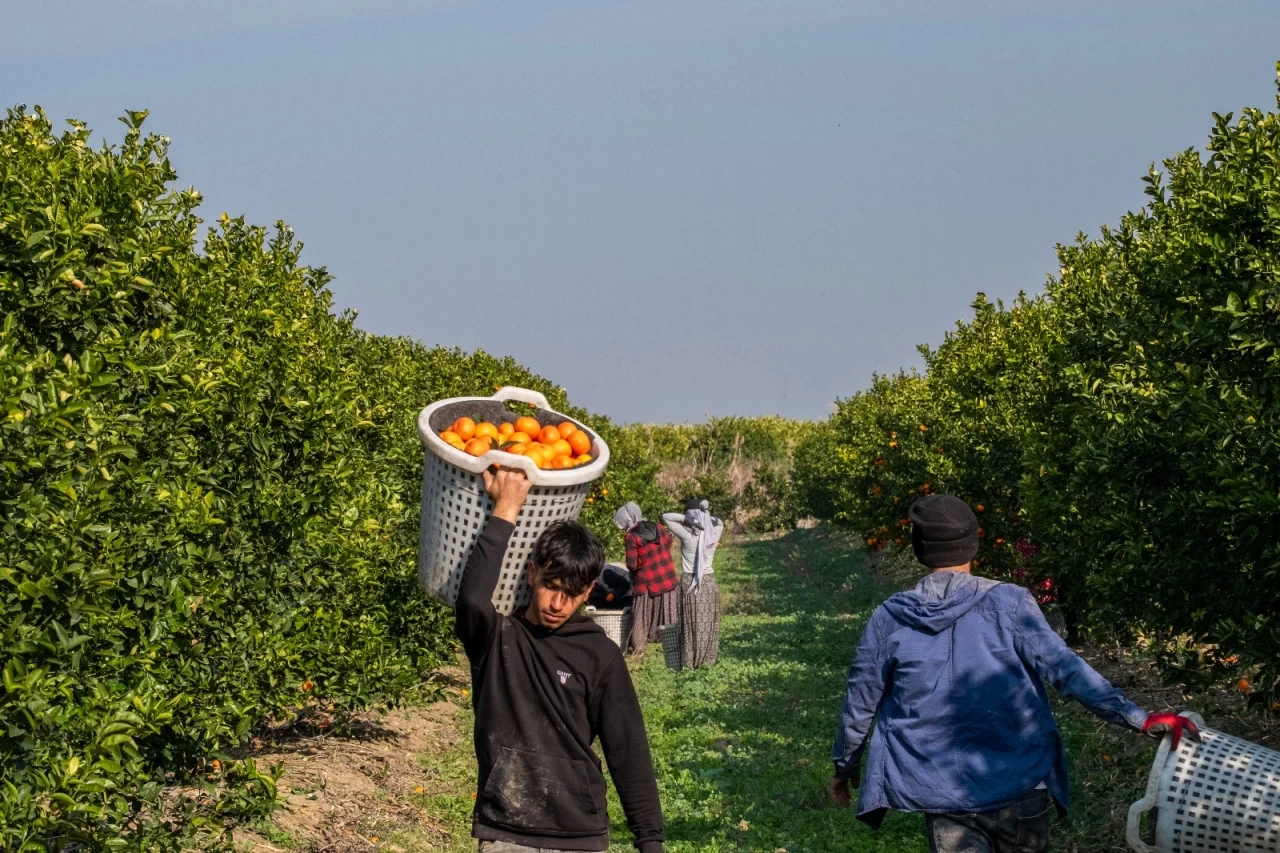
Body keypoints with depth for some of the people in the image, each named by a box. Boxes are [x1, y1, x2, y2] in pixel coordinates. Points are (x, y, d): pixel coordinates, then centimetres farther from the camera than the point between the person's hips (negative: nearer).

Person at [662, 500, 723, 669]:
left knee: (691, 624, 6)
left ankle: (690, 660, 11)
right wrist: (707, 517, 0)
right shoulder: (714, 535, -5)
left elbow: (665, 517, -13)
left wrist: (687, 518, -18)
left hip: (690, 583, -4)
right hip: (709, 582, 4)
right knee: (708, 623, 14)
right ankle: (708, 657, 22)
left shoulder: (687, 536, -17)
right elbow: (720, 523, 19)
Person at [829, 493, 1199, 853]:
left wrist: (845, 766, 23)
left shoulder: (889, 619, -1)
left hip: (942, 793, 0)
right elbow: (1064, 667, -16)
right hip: (1018, 785, 0)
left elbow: (860, 704, 8)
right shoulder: (1008, 604, -7)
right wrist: (1138, 718, -17)